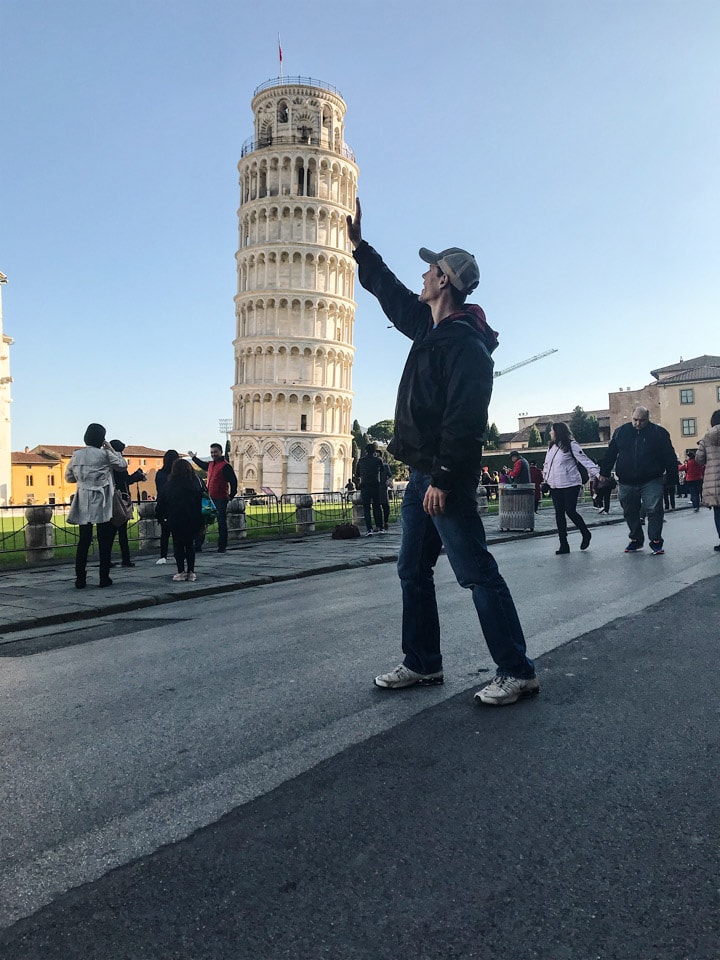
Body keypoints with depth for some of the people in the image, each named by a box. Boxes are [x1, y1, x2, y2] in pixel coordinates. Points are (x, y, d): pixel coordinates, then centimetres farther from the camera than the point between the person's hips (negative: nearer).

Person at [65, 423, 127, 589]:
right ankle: (104, 578, 5)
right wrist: (111, 449, 8)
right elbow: (123, 465, 2)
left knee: (83, 541, 7)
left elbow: (69, 477, 13)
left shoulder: (76, 455, 5)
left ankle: (80, 580, 6)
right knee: (104, 541, 4)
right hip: (102, 505, -4)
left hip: (83, 505, 4)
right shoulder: (104, 454, -8)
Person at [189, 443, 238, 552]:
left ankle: (222, 546, 3)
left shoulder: (225, 466, -12)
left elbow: (233, 481, -15)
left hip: (221, 498, -8)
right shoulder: (211, 464, 14)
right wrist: (194, 458, 48)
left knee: (222, 522, -2)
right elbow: (203, 465, 39)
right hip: (211, 498, 8)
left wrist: (231, 495, -14)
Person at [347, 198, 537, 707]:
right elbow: (390, 292, 32)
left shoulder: (465, 343, -14)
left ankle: (517, 672, 3)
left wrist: (443, 479, -24)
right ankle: (422, 663, 24)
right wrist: (359, 244, 36)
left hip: (446, 477, -10)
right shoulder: (430, 328, 16)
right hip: (422, 474, 10)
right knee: (413, 571, 14)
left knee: (478, 573, -6)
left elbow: (464, 420, -22)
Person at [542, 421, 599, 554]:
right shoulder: (551, 447, 14)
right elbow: (547, 464, 25)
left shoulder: (571, 445, -7)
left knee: (570, 511, -9)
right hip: (555, 486, 7)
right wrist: (546, 478, 21)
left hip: (570, 485, -7)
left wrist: (596, 472, -23)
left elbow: (584, 459, -14)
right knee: (559, 514, 3)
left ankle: (586, 534, 17)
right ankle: (564, 545, 7)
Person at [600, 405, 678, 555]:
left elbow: (669, 457, 1)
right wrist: (604, 473, 13)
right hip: (626, 482, 3)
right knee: (630, 513, 10)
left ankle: (656, 541, 3)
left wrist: (672, 477, -1)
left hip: (652, 482, -3)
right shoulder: (621, 432, 6)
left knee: (654, 510, -7)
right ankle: (636, 540, 24)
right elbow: (610, 454, 13)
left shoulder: (659, 433, -1)